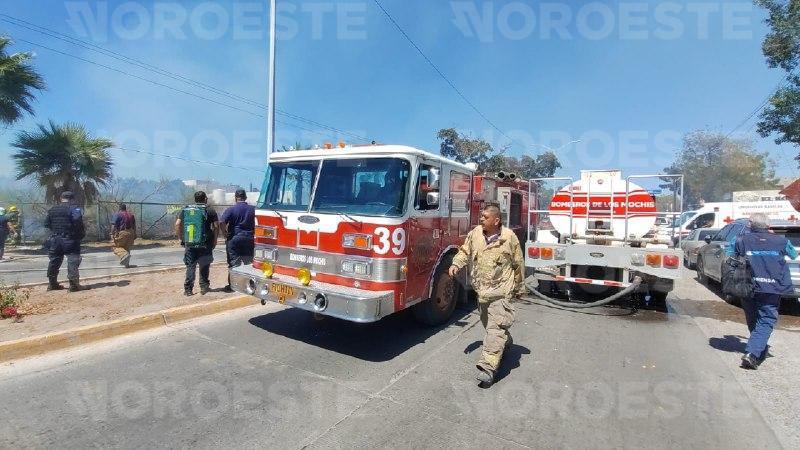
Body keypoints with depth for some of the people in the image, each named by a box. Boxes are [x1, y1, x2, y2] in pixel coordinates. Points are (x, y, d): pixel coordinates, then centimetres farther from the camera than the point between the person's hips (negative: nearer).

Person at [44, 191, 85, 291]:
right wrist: (82, 233, -6)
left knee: (54, 261, 16)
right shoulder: (74, 209, -10)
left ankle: (52, 284, 25)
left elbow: (47, 224, 14)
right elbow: (78, 223, -19)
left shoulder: (52, 209, 11)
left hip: (54, 239, 6)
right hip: (70, 240, -6)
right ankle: (74, 285, -12)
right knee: (73, 261, -7)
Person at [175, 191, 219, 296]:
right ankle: (204, 287, 15)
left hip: (190, 243, 2)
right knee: (204, 266, 11)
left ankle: (188, 289, 7)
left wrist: (181, 238, 10)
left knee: (190, 266, 8)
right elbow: (216, 226, -6)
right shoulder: (210, 210, 1)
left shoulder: (186, 210, 9)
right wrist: (214, 241, 2)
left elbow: (177, 224, 3)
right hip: (205, 244, -2)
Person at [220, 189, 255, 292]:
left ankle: (231, 286, 9)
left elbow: (222, 222, -17)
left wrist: (226, 234, -6)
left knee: (233, 264, 4)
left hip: (234, 239, -2)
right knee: (249, 264, 12)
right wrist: (253, 234, 8)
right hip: (249, 240, 3)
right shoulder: (253, 209, 3)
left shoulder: (231, 209, -5)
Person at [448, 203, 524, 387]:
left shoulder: (509, 237, -10)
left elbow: (518, 264, 1)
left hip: (501, 290, -6)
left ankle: (488, 367, -11)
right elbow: (465, 252, 12)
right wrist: (456, 264, -7)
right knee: (488, 322, 22)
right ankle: (506, 341, 49)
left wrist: (517, 287, 8)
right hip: (481, 289, 6)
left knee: (495, 327, -12)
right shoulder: (475, 233, -1)